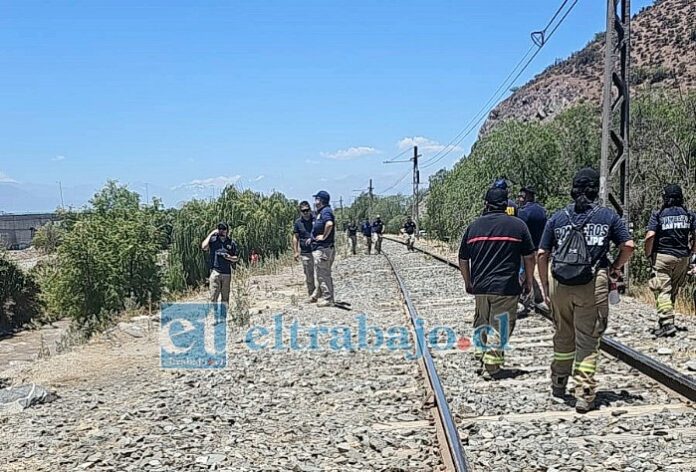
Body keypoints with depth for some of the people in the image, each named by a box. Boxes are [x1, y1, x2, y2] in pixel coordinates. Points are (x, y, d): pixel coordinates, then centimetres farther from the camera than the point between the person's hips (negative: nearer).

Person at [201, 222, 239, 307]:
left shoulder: (231, 243, 9)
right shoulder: (213, 240, 4)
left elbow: (237, 258, 13)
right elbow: (203, 247, -15)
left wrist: (229, 257, -9)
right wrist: (211, 234, -9)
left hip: (227, 273, 2)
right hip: (215, 272, -2)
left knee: (225, 297, 8)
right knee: (213, 297, -6)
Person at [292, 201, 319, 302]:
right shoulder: (298, 222, 6)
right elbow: (295, 237, 10)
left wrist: (312, 238, -12)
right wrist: (295, 252, 3)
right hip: (305, 253, 2)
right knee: (308, 276, 8)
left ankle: (315, 294, -11)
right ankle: (311, 295, 16)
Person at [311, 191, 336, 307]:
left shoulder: (325, 211, -15)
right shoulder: (321, 212, 16)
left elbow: (329, 224, -37)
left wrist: (324, 236, -25)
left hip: (322, 248, -11)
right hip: (319, 248, 11)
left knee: (322, 274, -5)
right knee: (325, 274, 16)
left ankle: (327, 299, 0)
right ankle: (328, 298, 24)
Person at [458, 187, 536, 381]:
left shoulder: (473, 226, 7)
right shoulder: (517, 225, -1)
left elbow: (463, 259, 12)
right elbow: (529, 257, 2)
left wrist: (468, 283, 23)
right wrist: (529, 281, 14)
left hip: (480, 286, 3)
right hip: (506, 286, -3)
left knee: (481, 322, 21)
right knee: (500, 325, 2)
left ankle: (482, 354, 27)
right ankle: (492, 367, 2)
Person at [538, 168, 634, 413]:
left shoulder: (558, 217, 8)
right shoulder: (608, 216, 5)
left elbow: (542, 254, 4)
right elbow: (628, 246, -2)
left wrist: (545, 286, 11)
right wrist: (615, 268, 15)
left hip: (560, 284, 2)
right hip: (593, 285, -2)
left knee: (563, 336, 18)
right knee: (588, 341, 4)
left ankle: (558, 386, 31)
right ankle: (584, 395, 3)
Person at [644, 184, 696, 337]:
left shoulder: (658, 215, -3)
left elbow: (650, 237, -15)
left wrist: (648, 255, -4)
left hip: (662, 257, -4)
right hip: (683, 257, 4)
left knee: (663, 292, -5)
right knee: (673, 292, 14)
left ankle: (668, 324, -15)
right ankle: (663, 322, 21)